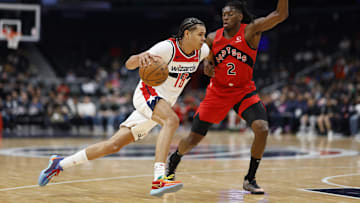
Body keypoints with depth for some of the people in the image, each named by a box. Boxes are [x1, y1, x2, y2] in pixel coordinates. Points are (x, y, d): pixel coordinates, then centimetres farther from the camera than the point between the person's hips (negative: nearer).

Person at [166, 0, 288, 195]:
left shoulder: (251, 31, -12)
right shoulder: (213, 38, -5)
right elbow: (205, 57, 13)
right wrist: (206, 65, -10)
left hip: (244, 90, -1)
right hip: (217, 92, 1)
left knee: (262, 129, -24)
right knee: (193, 139, 2)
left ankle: (250, 179, -6)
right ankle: (174, 159, 37)